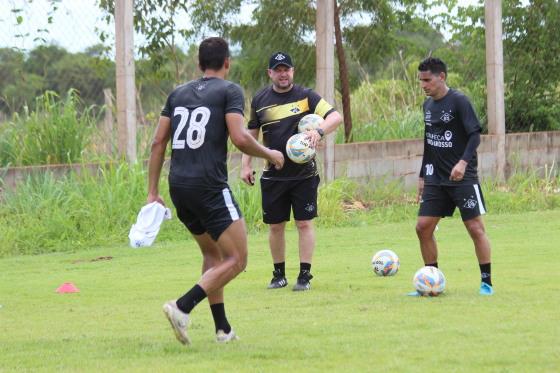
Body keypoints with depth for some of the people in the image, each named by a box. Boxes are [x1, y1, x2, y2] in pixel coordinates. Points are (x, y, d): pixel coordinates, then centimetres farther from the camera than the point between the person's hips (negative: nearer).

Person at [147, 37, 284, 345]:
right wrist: (269, 154, 5)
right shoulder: (229, 90, 0)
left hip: (179, 187, 7)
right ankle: (182, 307, -19)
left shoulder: (178, 93, 17)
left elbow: (158, 142, 13)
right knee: (236, 259, -2)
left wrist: (152, 192, 15)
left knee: (212, 254, 22)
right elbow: (240, 138, -13)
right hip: (210, 186, -7)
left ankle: (222, 328, 17)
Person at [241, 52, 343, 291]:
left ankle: (304, 275, 2)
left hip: (304, 173, -2)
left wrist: (319, 131, -29)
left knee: (304, 224, -3)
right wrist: (246, 164, 7)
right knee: (275, 226, 6)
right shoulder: (260, 100, 5)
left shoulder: (306, 96, -3)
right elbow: (252, 134, 15)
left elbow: (336, 117, -11)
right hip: (273, 176, 2)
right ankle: (279, 274, 20)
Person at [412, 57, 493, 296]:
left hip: (462, 178, -7)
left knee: (475, 227, -6)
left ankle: (486, 282, 3)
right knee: (423, 227, 0)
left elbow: (475, 135, -16)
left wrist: (463, 162, -30)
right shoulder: (428, 105, 11)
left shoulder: (458, 101, -10)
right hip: (436, 179, 7)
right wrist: (422, 176, 20)